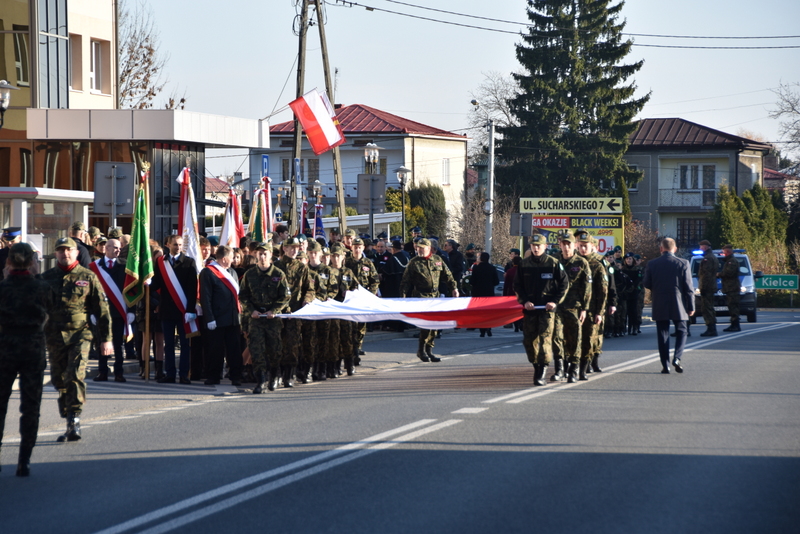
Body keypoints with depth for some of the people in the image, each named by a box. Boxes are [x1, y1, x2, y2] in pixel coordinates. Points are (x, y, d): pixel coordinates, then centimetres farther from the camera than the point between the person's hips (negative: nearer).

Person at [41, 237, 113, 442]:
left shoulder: (88, 277, 3)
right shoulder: (47, 278, 9)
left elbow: (102, 310, 4)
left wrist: (105, 338, 1)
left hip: (79, 335, -3)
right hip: (54, 337, 3)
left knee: (75, 377, -17)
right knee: (60, 381, 7)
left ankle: (74, 421, -17)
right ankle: (69, 421, 19)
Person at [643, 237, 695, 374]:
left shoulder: (652, 264, -4)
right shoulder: (683, 264, -6)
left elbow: (647, 284, 2)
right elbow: (689, 287, -5)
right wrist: (691, 306, 2)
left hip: (660, 306, 1)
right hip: (678, 306, -1)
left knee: (663, 334, 7)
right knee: (681, 332, 13)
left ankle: (665, 365, 4)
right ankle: (677, 357, -6)